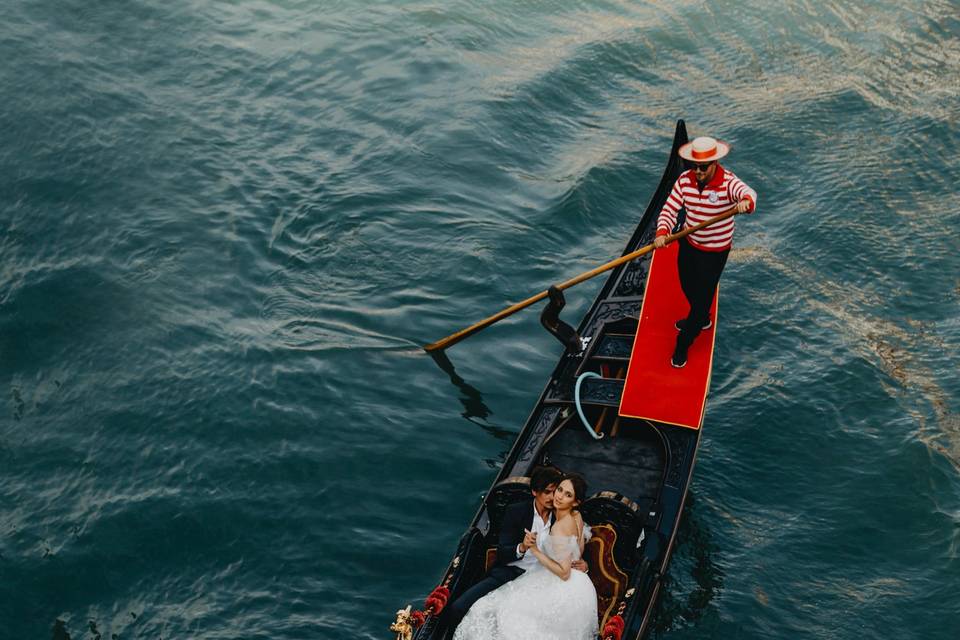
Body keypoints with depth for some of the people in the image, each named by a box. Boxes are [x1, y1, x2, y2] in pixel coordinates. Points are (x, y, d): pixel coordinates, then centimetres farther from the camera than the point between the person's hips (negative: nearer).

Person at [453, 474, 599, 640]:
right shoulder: (576, 516, -1)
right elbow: (579, 551, 14)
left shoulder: (559, 529, -28)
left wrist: (536, 552, -22)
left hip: (563, 594, -9)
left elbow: (564, 573, -26)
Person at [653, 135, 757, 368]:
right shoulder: (684, 180, -13)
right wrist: (662, 232, -31)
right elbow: (669, 209, -11)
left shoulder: (728, 182, -27)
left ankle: (683, 345, 22)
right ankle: (701, 320, 58)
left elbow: (747, 193, -47)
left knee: (703, 295, 5)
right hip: (688, 243, 5)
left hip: (715, 251, -5)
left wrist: (746, 202, -73)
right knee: (687, 287, 26)